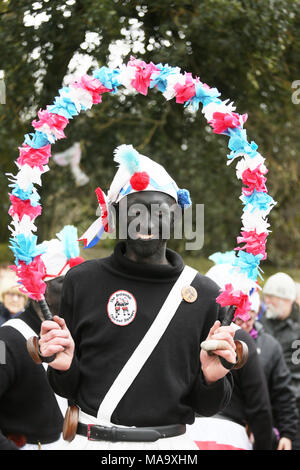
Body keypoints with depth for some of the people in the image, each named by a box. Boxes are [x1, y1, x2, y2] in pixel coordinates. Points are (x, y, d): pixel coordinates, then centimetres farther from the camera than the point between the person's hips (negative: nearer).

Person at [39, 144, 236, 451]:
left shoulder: (205, 294, 2)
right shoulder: (81, 281, 1)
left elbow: (208, 407, 7)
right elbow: (70, 391, 6)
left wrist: (212, 379, -13)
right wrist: (64, 367, -14)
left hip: (170, 444, 1)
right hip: (90, 441, 0)